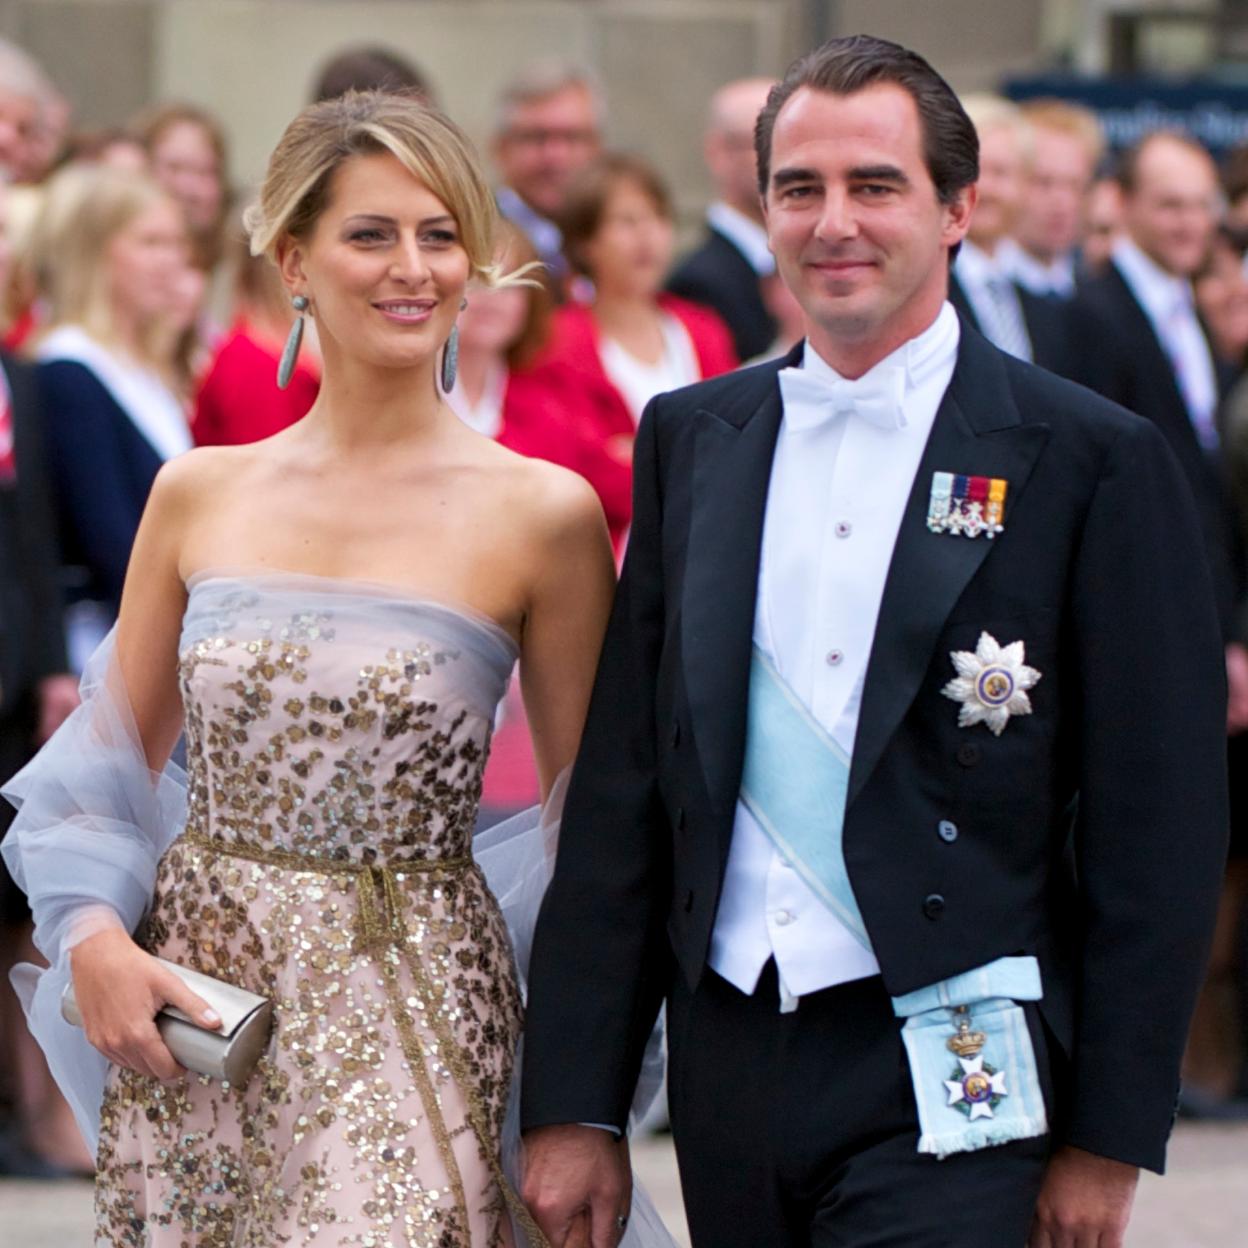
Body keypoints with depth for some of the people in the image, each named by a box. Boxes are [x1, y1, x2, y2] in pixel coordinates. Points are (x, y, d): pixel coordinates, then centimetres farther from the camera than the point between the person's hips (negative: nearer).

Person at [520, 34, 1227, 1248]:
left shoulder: (1093, 462, -2)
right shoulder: (690, 439, 11)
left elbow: (1160, 826, -3)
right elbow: (621, 789, 10)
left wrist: (1109, 1140, -6)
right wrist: (573, 1102, 5)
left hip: (948, 1081, -4)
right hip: (731, 1062, 4)